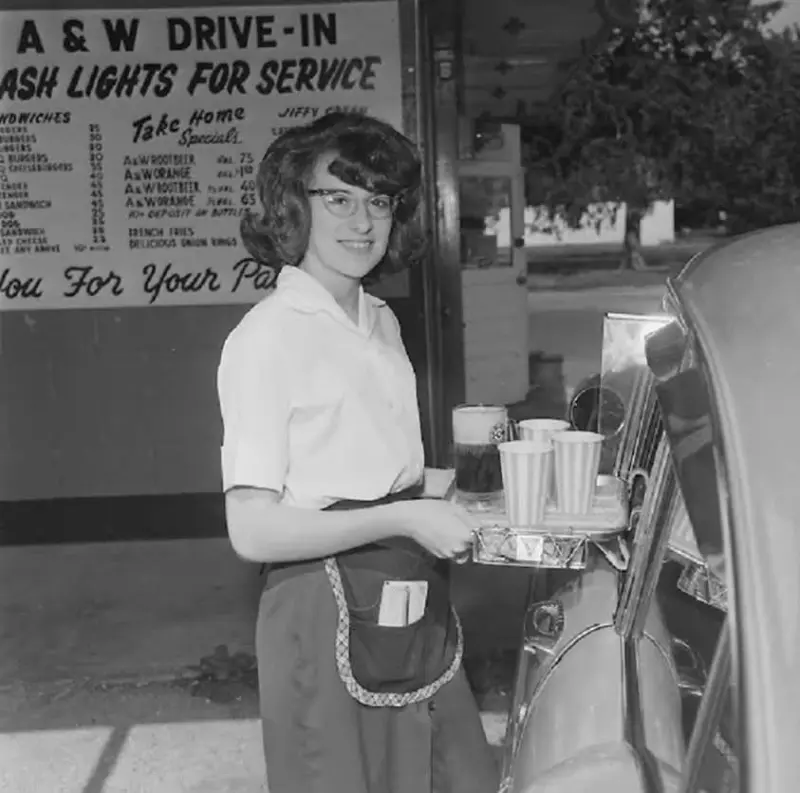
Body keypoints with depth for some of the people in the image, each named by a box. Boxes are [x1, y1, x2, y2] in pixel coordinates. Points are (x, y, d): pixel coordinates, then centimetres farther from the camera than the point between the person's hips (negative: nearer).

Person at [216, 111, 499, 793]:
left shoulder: (382, 323, 10)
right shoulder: (266, 336, -14)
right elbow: (253, 531, -18)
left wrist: (456, 481, 4)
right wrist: (403, 518, -20)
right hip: (328, 616, -7)